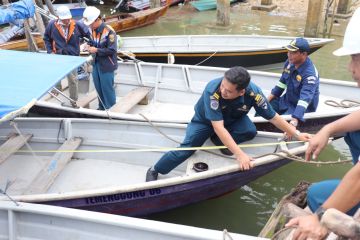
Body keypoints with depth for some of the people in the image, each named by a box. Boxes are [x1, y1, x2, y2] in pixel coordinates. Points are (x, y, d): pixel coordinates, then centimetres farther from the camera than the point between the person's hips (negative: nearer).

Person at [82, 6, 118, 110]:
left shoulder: (109, 31, -21)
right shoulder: (94, 30, 3)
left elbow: (112, 50, -21)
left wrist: (96, 50, -21)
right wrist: (89, 46, -3)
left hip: (106, 65, -8)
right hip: (96, 63, 8)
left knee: (107, 89, 3)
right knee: (98, 87, 19)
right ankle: (102, 107, 36)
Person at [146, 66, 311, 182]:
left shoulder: (253, 93, -34)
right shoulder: (212, 89, -42)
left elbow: (273, 117, -19)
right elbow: (219, 127, -44)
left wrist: (297, 134, -14)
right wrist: (240, 155, -47)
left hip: (233, 120, 3)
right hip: (205, 120, -3)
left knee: (251, 131, -26)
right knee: (186, 148, -19)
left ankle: (217, 140, -1)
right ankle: (154, 171, 1)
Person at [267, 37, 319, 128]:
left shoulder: (310, 73, -30)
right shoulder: (290, 62, -5)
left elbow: (305, 98, -41)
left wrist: (295, 120, -52)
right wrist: (269, 98, 7)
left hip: (300, 106, -8)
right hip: (287, 100, 8)